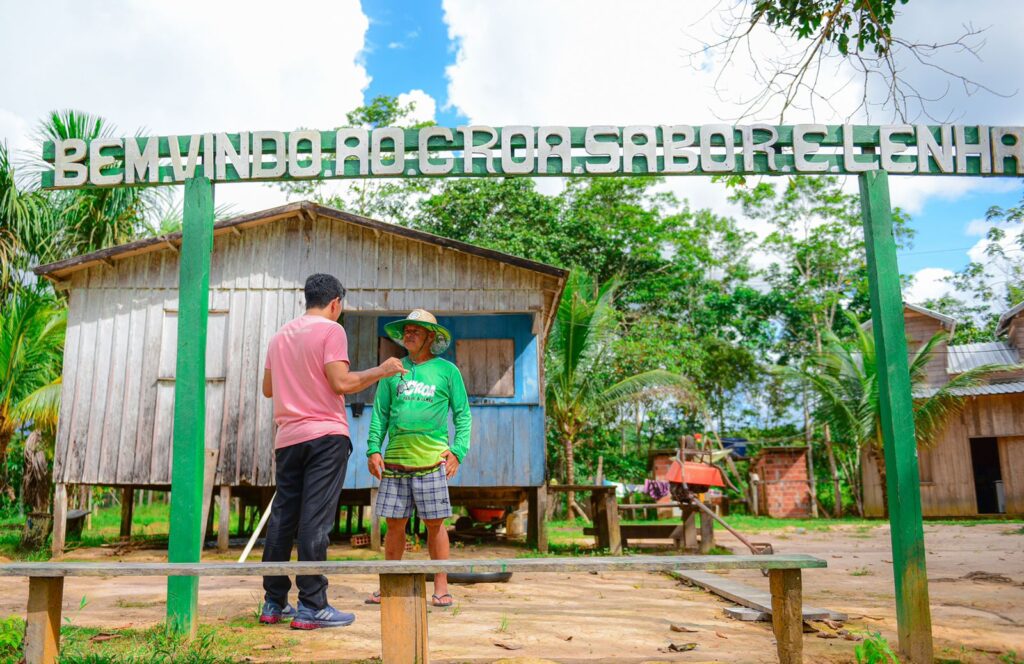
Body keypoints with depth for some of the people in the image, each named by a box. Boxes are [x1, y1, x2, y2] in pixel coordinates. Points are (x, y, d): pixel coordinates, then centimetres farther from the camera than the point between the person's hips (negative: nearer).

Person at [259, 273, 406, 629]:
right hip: (325, 436, -6)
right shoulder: (331, 330, -5)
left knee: (282, 518, 10)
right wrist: (381, 370, -4)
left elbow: (268, 388, 20)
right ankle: (311, 607, -4)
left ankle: (274, 603, 17)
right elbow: (341, 383, -15)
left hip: (287, 437, 7)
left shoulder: (281, 336, 15)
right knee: (315, 520, -6)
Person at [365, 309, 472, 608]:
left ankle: (441, 588, 11)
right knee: (394, 524, 8)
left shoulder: (447, 371, 6)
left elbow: (463, 415, 6)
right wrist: (373, 449, 1)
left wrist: (458, 450, -6)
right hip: (395, 458, 3)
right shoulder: (393, 370, 13)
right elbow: (380, 414, 13)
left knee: (435, 524, 1)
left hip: (431, 459, -3)